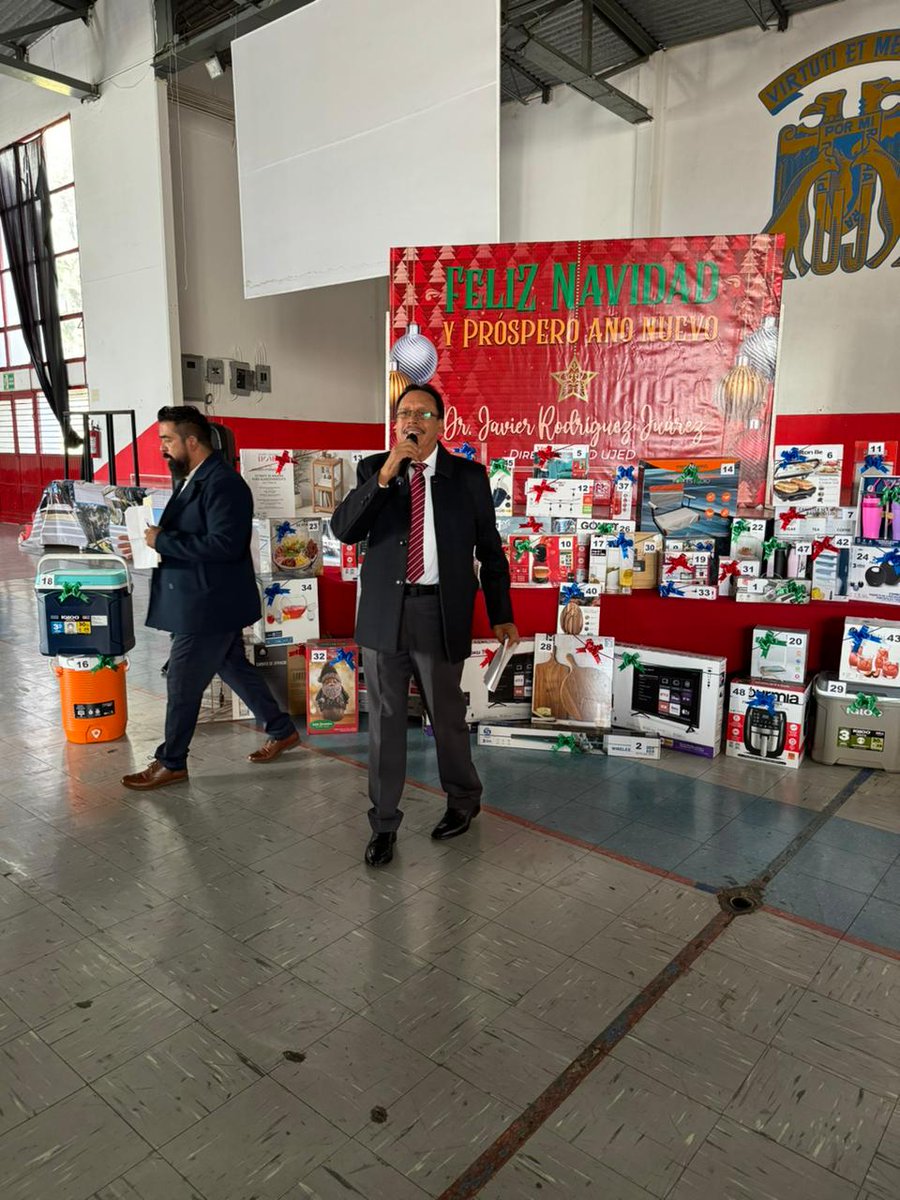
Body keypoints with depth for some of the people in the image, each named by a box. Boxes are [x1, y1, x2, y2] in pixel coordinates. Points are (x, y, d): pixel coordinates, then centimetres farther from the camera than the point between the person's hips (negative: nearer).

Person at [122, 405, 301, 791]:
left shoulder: (222, 483, -20)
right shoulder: (193, 479, 12)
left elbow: (224, 543, -29)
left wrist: (162, 540, -23)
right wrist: (154, 540, 0)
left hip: (209, 604, -10)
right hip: (208, 602, 10)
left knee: (182, 684, 2)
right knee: (233, 668, 18)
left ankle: (171, 763, 19)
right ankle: (282, 730, 32)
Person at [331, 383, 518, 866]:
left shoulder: (468, 476, 1)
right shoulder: (372, 470, 4)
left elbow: (490, 549, 6)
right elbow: (343, 529, -9)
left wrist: (501, 614, 5)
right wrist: (384, 476, -19)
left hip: (441, 614, -1)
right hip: (383, 613, 2)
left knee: (447, 715, 12)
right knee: (385, 721, 9)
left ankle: (463, 799, 39)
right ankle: (384, 823, 26)